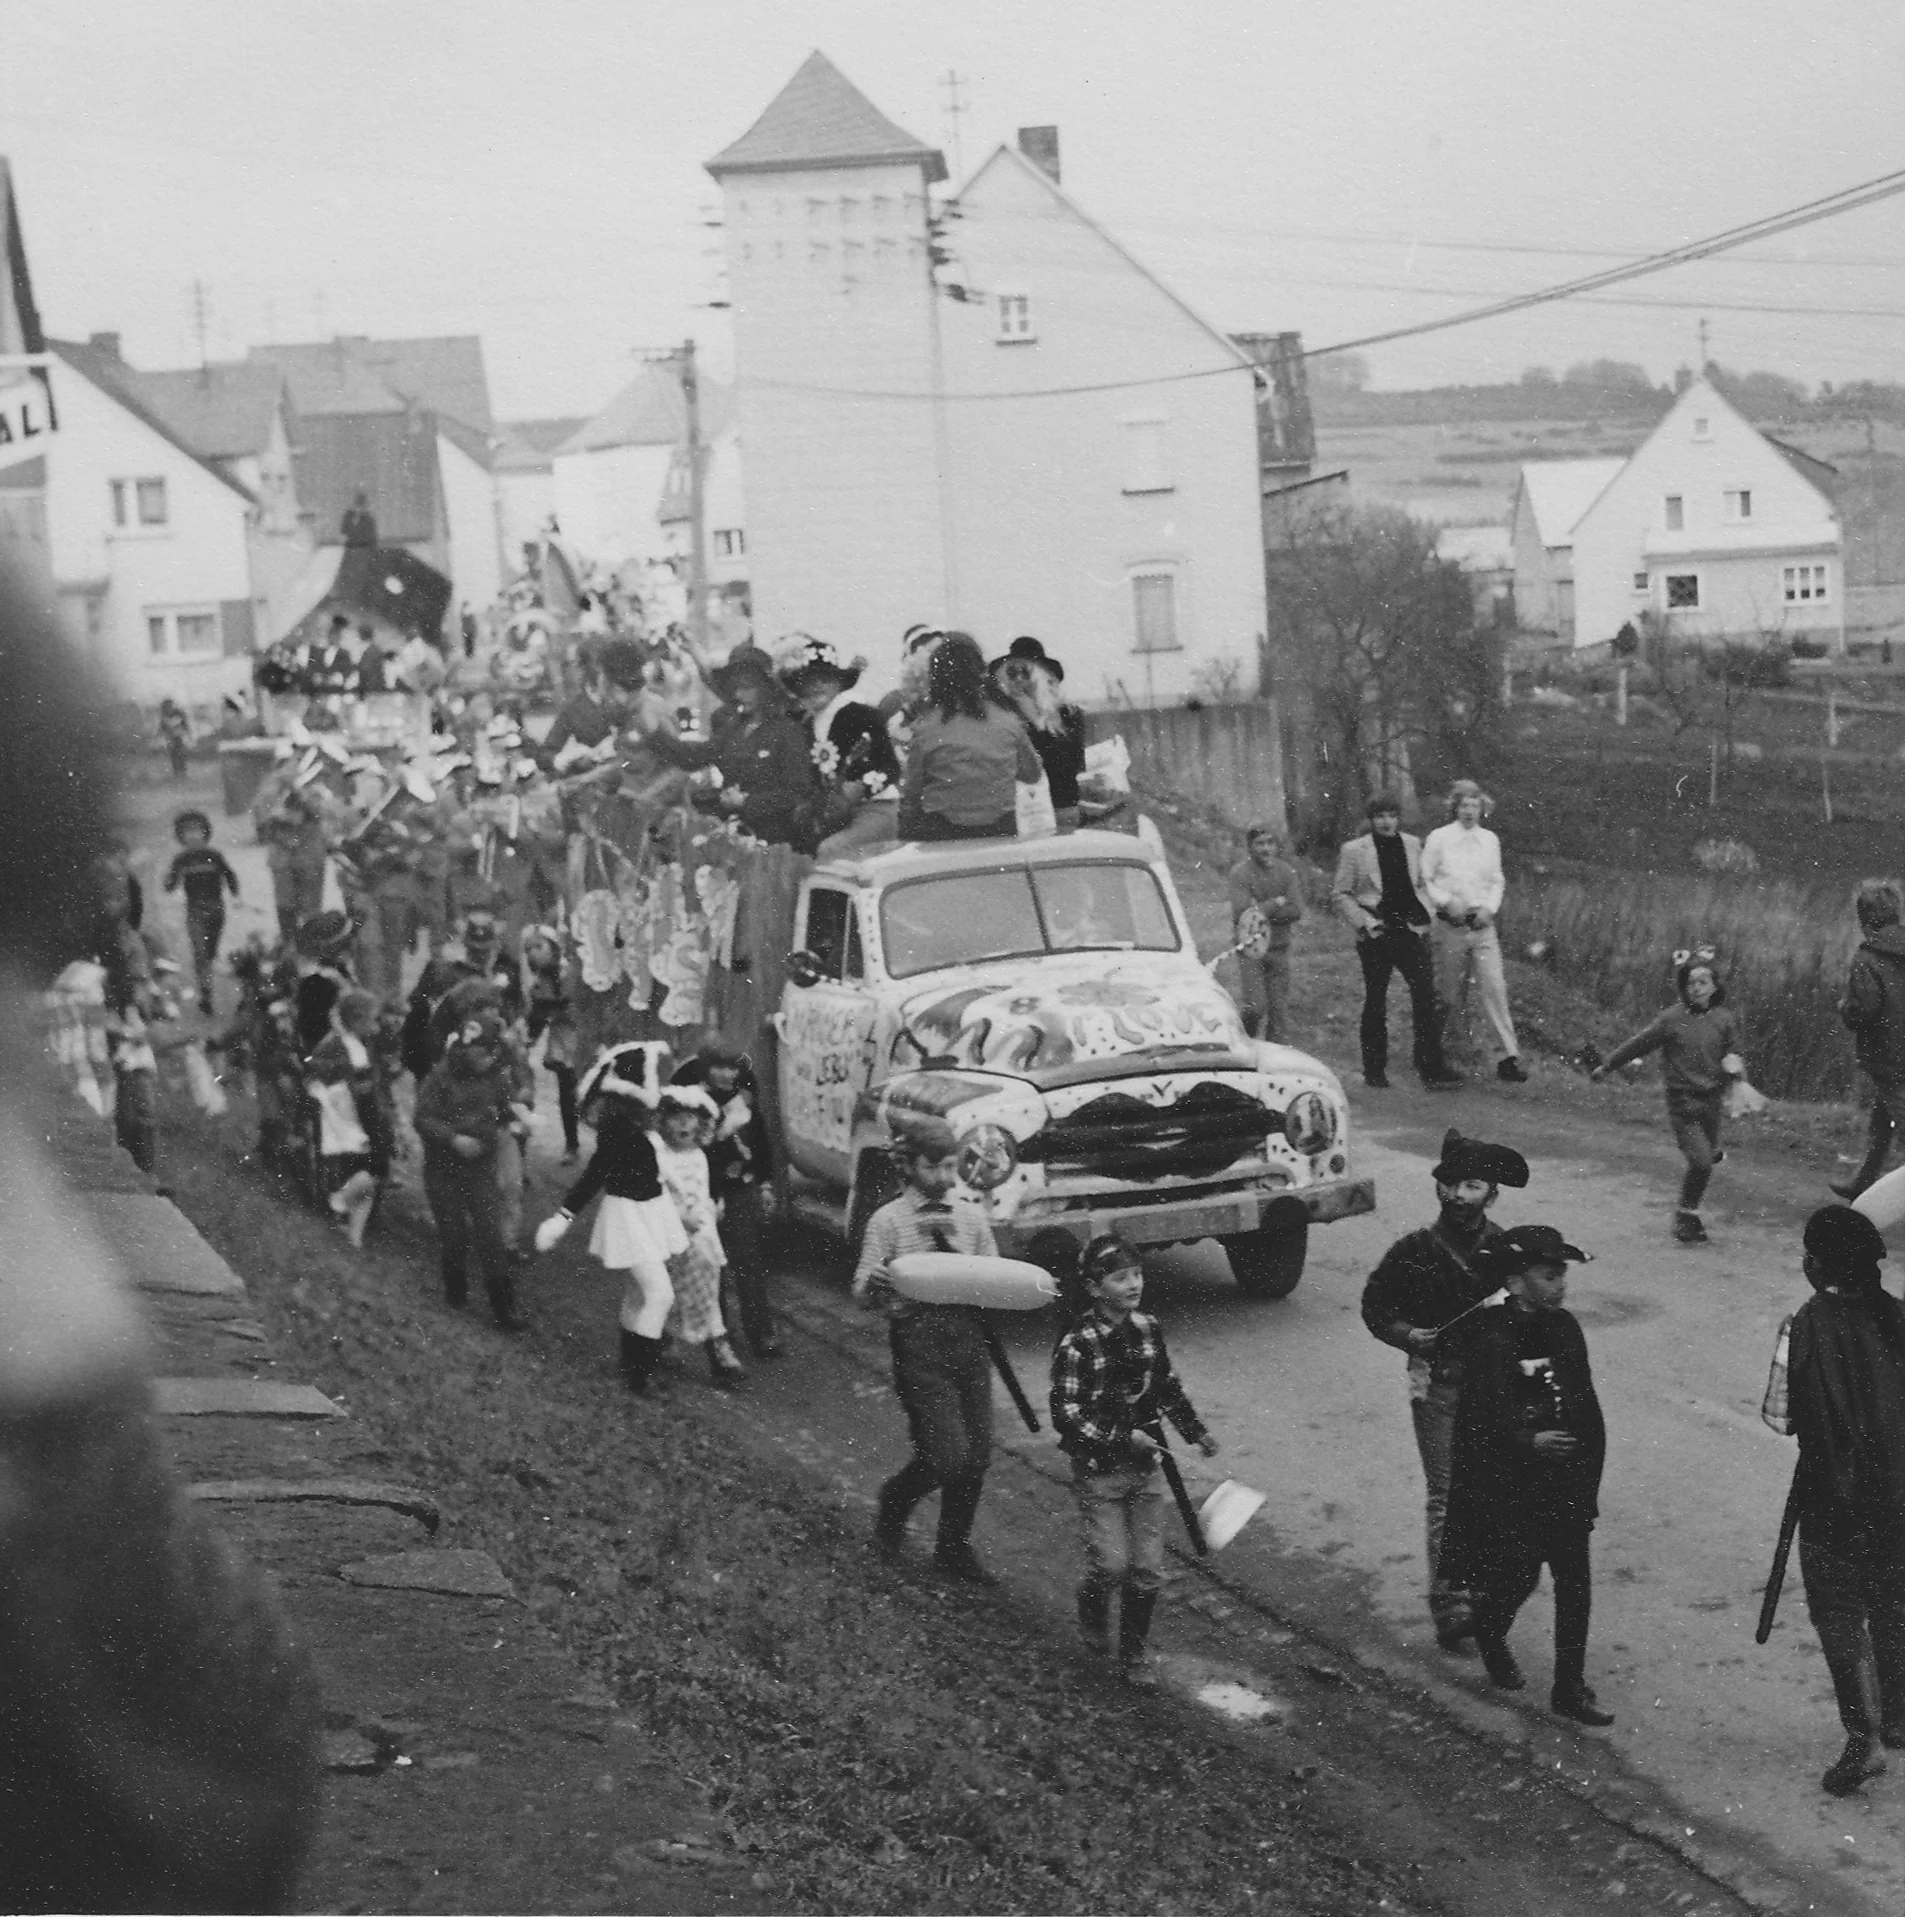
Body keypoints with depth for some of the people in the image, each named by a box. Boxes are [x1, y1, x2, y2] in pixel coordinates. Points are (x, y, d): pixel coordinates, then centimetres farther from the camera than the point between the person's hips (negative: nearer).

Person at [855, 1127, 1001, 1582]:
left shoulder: (970, 1220, 12)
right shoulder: (888, 1221, 0)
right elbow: (863, 1295, -5)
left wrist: (956, 1249, -7)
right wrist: (875, 1285, -28)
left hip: (968, 1335, 5)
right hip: (918, 1336, -5)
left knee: (977, 1455, 4)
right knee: (947, 1455, -12)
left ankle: (955, 1549, 21)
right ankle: (895, 1502, 19)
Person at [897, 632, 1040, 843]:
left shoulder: (925, 731, -10)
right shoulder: (1009, 723, -3)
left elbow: (911, 796, -3)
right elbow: (1032, 775, 13)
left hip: (942, 834, -2)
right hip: (1001, 833, 2)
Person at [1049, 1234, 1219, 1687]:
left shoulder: (1147, 1329, 1)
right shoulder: (1077, 1345, -18)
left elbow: (1167, 1386, 16)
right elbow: (1066, 1415, -20)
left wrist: (1195, 1431, 14)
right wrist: (1122, 1438, -23)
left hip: (1144, 1466, 5)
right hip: (1098, 1470, -5)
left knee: (1148, 1569, 4)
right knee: (1111, 1564, -7)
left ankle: (1134, 1654, 19)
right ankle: (1092, 1612, 27)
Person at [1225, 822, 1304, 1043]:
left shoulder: (1287, 872, 3)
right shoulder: (1240, 873, -9)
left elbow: (1296, 912, -6)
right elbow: (1241, 913, -19)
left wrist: (1261, 912, -15)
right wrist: (1277, 903, -11)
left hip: (1279, 948, 4)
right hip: (1250, 949, -4)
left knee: (1278, 1010, 4)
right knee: (1256, 1006, -12)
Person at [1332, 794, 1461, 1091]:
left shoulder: (1412, 845, 9)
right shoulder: (1354, 851, -2)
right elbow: (1340, 894, -1)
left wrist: (1423, 916, 3)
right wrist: (1365, 921, -11)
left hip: (1410, 931, 3)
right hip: (1376, 934, -3)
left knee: (1426, 995, -8)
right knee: (1375, 1002, 5)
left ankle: (1432, 1068, -7)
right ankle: (1374, 1071, 15)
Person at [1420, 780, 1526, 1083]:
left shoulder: (1490, 840, 10)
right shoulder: (1438, 839, 0)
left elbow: (1497, 881, 17)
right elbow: (1425, 879, 2)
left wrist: (1490, 907, -1)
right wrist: (1446, 901, -13)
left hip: (1483, 925, 2)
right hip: (1450, 926, -2)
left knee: (1495, 988, -9)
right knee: (1451, 995, 2)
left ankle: (1507, 1058, -12)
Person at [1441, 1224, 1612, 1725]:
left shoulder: (1563, 1328, 3)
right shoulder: (1491, 1340, -17)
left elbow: (1586, 1408, 9)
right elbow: (1484, 1422, -20)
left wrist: (1587, 1484, 9)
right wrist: (1529, 1442, -35)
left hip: (1565, 1482, 6)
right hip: (1510, 1485, -6)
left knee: (1575, 1581, 4)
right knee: (1519, 1578, 4)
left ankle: (1570, 1688, 13)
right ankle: (1489, 1633, 38)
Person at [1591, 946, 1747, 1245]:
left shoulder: (1724, 1019, 1)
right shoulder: (1672, 1019, -6)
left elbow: (1734, 1051, 12)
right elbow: (1639, 1044, 3)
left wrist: (1734, 1064, -12)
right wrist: (1606, 1066, 9)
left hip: (1712, 1098, 3)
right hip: (1682, 1100, -3)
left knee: (1705, 1158, 9)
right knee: (1700, 1162, -13)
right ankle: (1687, 1216, 4)